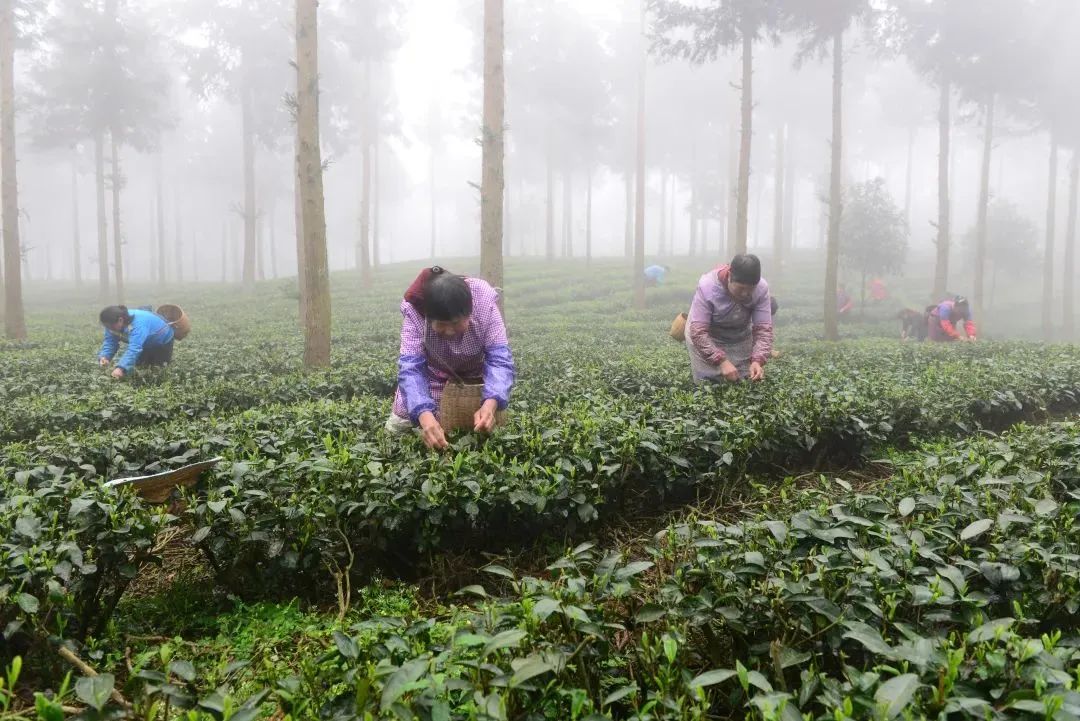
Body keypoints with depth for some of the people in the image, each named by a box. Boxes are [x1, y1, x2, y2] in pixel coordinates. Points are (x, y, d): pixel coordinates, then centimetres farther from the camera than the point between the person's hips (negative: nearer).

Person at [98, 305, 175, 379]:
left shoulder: (138, 324, -45)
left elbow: (134, 349, -54)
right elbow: (109, 343, -20)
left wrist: (121, 368, -65)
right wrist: (104, 357, -42)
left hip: (162, 340, -6)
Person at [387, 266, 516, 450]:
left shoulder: (484, 302, -37)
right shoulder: (414, 310, -36)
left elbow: (499, 359, -38)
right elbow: (410, 367, -42)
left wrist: (490, 405, -57)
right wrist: (424, 416, -60)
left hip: (474, 375, 0)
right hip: (432, 373, 0)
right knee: (396, 428, 5)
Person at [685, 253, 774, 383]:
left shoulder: (762, 288, -23)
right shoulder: (707, 286, -31)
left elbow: (763, 329, -21)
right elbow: (698, 332, -33)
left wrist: (758, 360, -37)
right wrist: (721, 361, -43)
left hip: (740, 338, 3)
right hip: (706, 338, -3)